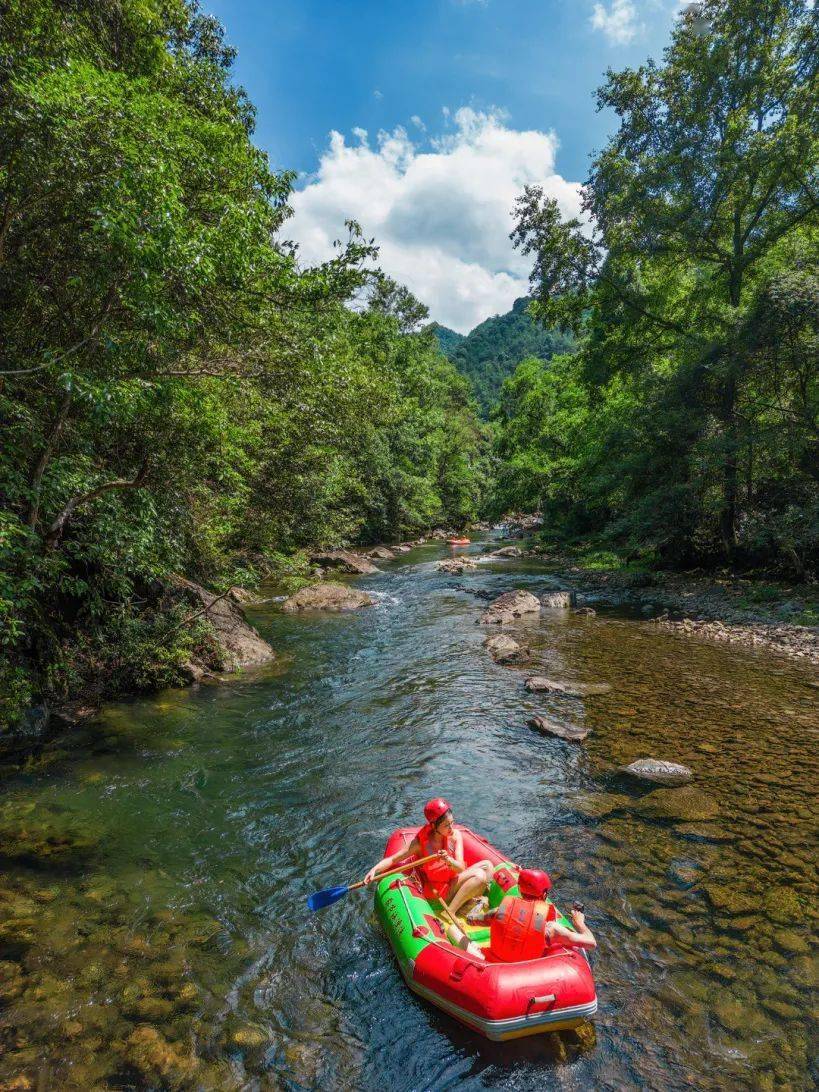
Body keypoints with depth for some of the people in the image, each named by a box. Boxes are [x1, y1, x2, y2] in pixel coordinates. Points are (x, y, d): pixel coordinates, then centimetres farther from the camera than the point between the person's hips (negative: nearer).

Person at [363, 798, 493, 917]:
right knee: (480, 875, -25)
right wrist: (374, 869, -30)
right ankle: (449, 913, -26)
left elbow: (461, 868, -16)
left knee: (486, 865, -14)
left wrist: (449, 861, -38)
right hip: (438, 891, -5)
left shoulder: (455, 835, -8)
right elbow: (392, 859, -12)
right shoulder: (421, 842, -16)